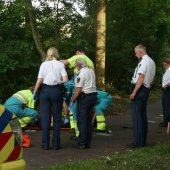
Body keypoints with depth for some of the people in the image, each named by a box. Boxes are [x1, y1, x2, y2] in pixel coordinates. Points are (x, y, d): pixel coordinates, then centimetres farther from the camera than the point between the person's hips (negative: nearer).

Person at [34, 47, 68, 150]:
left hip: (45, 90, 1)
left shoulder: (44, 64, 3)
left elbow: (39, 80, -3)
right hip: (57, 90, -1)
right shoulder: (60, 64, 1)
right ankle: (56, 144, 10)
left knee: (45, 118, 6)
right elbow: (65, 80, -8)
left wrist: (35, 92, 6)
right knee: (57, 117, 8)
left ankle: (45, 144, 8)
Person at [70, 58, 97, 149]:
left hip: (84, 97, -8)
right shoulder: (91, 71, 14)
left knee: (82, 121, -3)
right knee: (89, 120, 12)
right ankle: (88, 143, 16)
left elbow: (78, 89, -16)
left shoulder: (81, 73, -12)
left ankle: (81, 143, -1)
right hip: (93, 96, 8)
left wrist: (72, 100, -11)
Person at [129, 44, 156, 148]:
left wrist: (134, 92, -20)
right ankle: (143, 141, 20)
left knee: (136, 116, -7)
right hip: (147, 89, 10)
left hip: (140, 89, -10)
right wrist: (147, 87, 17)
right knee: (143, 115, 14)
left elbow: (141, 78, -21)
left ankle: (138, 142, -6)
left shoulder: (144, 62, -14)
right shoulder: (152, 62, 16)